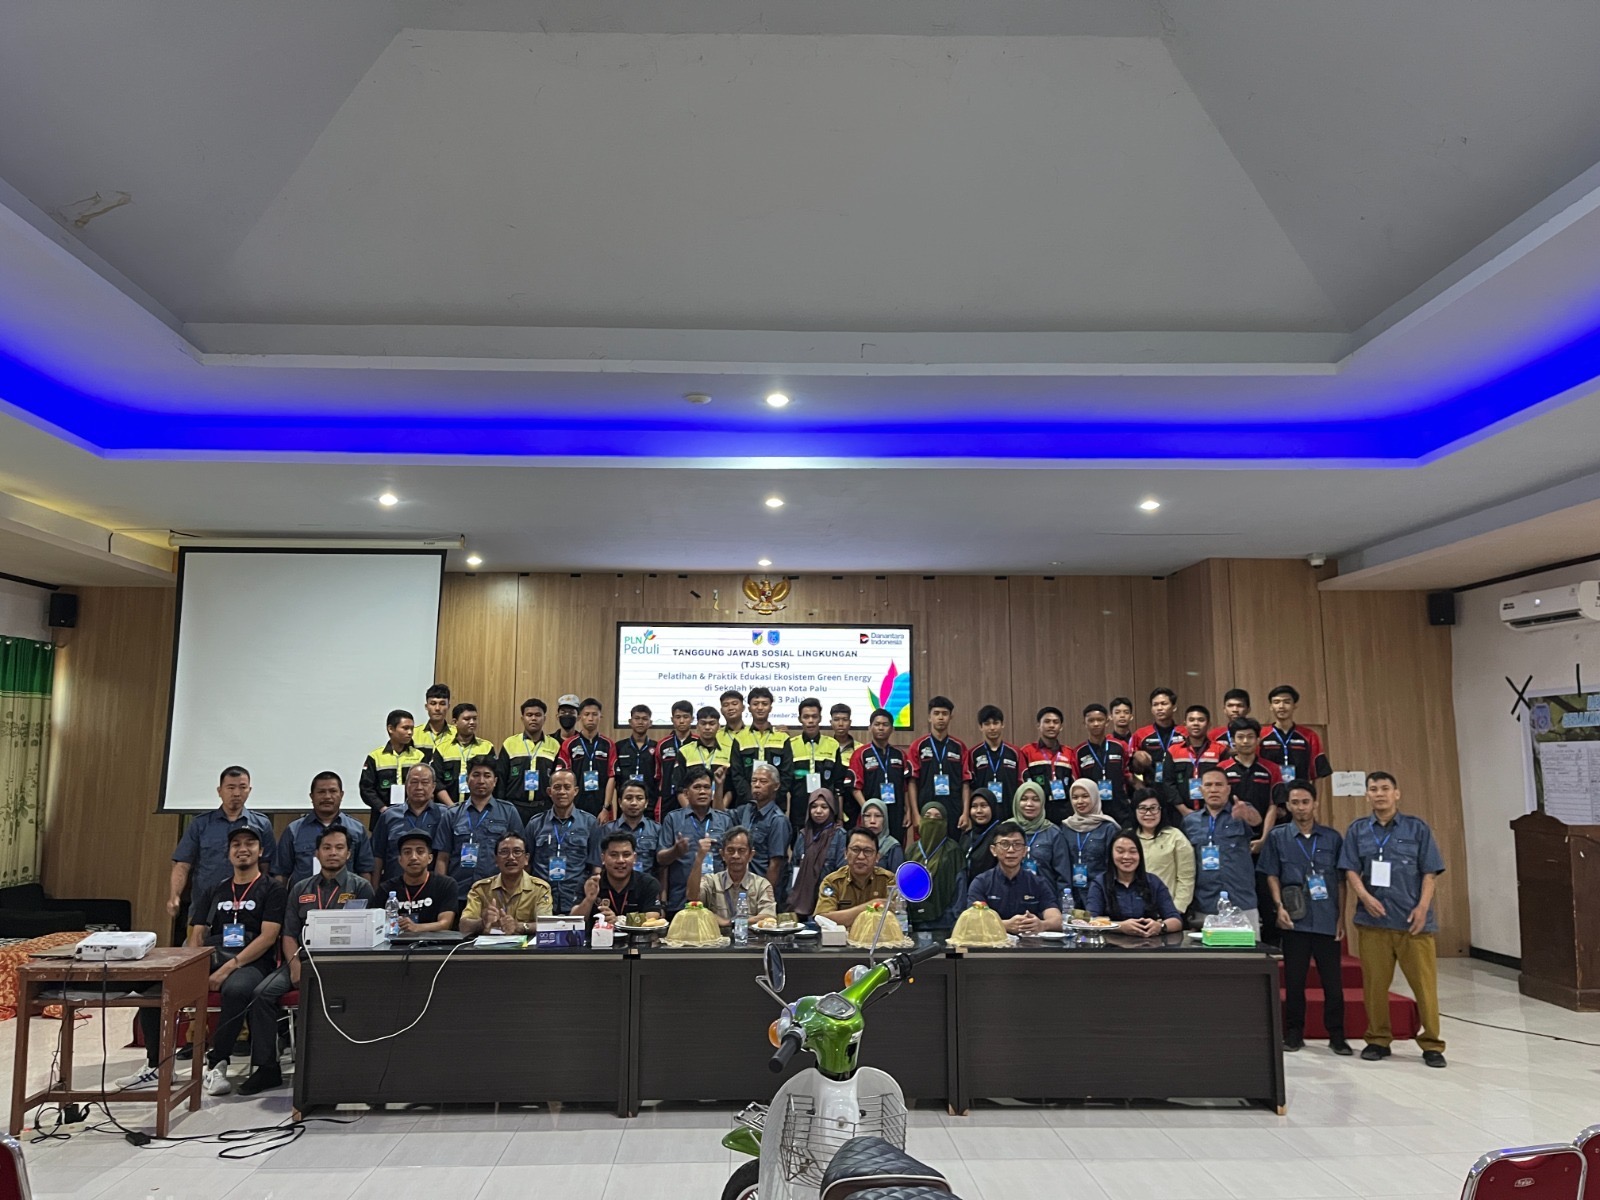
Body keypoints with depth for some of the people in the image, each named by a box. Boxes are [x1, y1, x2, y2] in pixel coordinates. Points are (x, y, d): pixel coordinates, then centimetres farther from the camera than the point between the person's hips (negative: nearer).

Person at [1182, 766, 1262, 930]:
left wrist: (1246, 812, -45)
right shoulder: (1190, 821, 10)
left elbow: (1256, 820, -21)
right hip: (1204, 909, 2)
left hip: (1242, 907, -2)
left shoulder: (1240, 815, 3)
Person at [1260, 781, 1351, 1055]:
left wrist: (1341, 917, 4)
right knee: (1294, 980, 7)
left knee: (1333, 981, 4)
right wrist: (1279, 906, -8)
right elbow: (1272, 875, 5)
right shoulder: (1277, 837, 4)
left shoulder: (1332, 838, 7)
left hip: (1327, 920, 1)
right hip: (1294, 920, 0)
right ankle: (1294, 1033, 18)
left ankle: (1337, 1035, 17)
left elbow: (1340, 880, 9)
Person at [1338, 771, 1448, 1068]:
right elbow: (1350, 869, 6)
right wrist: (1365, 896, -11)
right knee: (1374, 983, 6)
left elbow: (1430, 872, 2)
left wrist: (1422, 907, -9)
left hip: (1413, 919, -1)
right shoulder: (1357, 829, 8)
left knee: (1424, 982, 0)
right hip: (1374, 919, 1)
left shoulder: (1417, 828, 4)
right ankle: (1378, 1040, 18)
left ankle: (1431, 1043, 13)